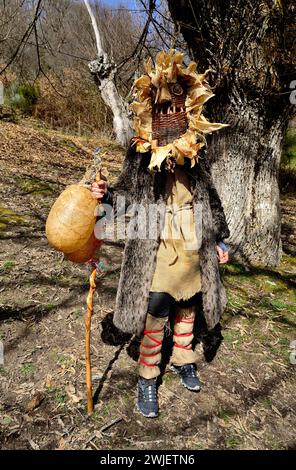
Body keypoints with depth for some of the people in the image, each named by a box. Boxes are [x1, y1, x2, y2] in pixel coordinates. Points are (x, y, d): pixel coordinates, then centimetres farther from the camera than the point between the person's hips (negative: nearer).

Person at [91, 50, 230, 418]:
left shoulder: (197, 150, 7)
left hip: (193, 242, 4)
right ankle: (147, 378, 17)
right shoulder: (140, 151, -3)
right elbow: (127, 193, 1)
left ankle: (183, 359, 39)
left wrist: (220, 238, 13)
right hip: (155, 243, -4)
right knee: (155, 310, -4)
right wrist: (106, 194, -22)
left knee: (187, 305, 15)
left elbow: (210, 197, 13)